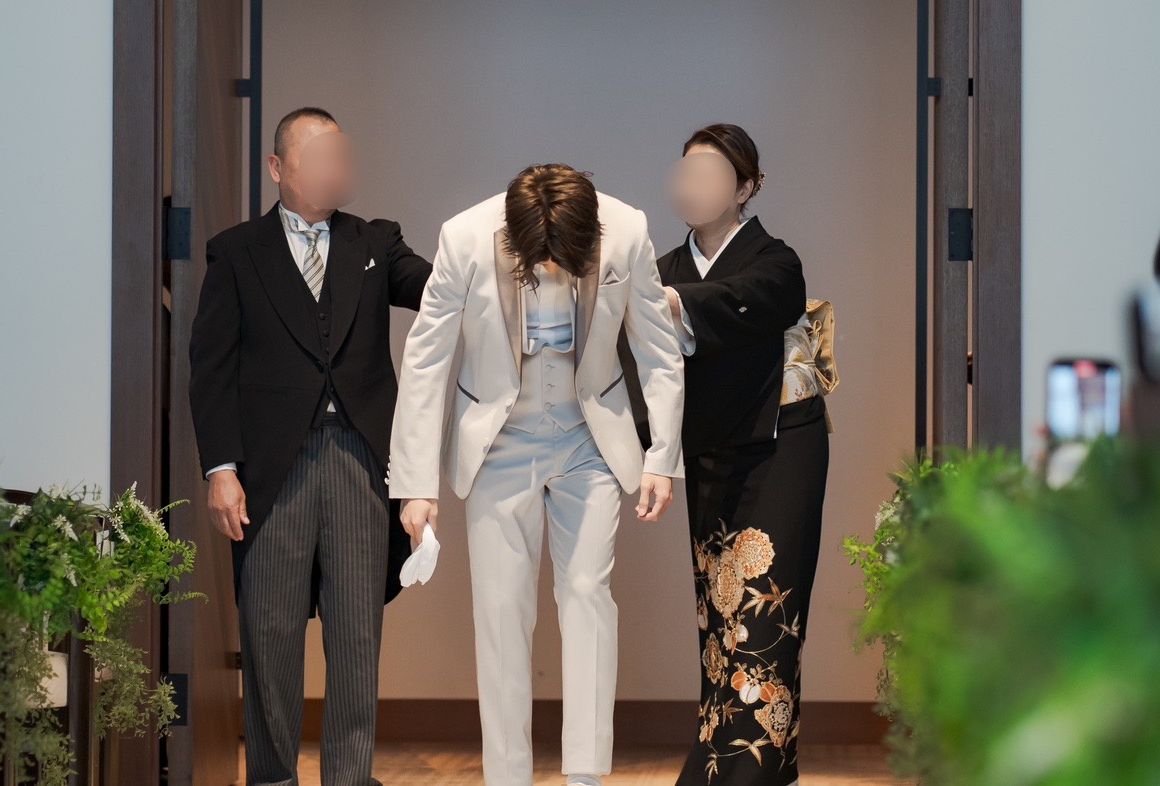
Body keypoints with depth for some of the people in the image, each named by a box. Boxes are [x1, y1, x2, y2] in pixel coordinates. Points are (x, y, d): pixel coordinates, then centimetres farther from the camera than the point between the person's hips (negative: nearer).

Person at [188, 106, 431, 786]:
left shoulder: (375, 245, 15)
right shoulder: (237, 252, 9)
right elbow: (212, 368, 3)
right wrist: (221, 468, -6)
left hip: (360, 461, 1)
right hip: (273, 467, -1)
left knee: (359, 633, 1)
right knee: (271, 632, 3)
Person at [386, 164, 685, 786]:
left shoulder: (627, 233, -18)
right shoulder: (466, 239, -22)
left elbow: (660, 353, -6)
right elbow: (424, 362, -15)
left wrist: (662, 459, -8)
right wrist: (417, 484, -16)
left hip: (589, 441, 1)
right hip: (499, 443, -1)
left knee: (588, 593, -5)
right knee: (501, 610, 0)